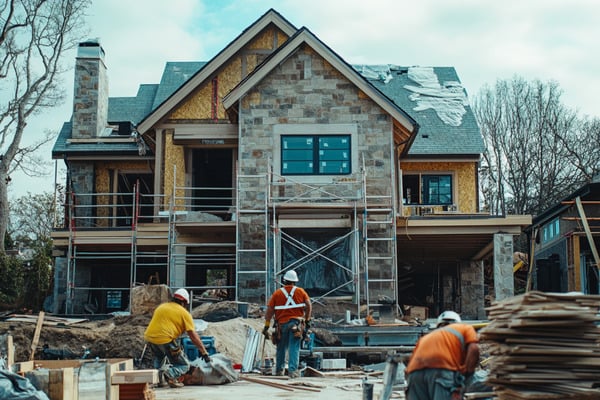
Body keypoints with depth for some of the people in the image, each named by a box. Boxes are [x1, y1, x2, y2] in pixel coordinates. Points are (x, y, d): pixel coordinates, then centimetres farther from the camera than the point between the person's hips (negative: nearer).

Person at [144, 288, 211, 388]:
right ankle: (168, 373, -20)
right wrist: (204, 353, 8)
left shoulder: (161, 307, 24)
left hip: (149, 338, 6)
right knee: (184, 366, 8)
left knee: (158, 357, 37)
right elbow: (193, 336, 3)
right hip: (165, 339, -6)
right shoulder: (184, 313, 7)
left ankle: (159, 378, 18)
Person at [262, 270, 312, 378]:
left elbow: (270, 310, -1)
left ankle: (279, 369, 27)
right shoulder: (301, 291, 3)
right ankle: (292, 370, -12)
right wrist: (307, 320, 10)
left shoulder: (277, 293, 3)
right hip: (296, 323, -1)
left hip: (282, 324, 1)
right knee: (294, 348, -3)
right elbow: (308, 306, -2)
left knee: (281, 348, 16)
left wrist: (266, 326, 2)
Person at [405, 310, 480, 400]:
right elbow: (474, 349, 7)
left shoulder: (427, 337, 39)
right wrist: (465, 374, 10)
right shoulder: (465, 328, 30)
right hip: (443, 370, -4)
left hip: (415, 371, 5)